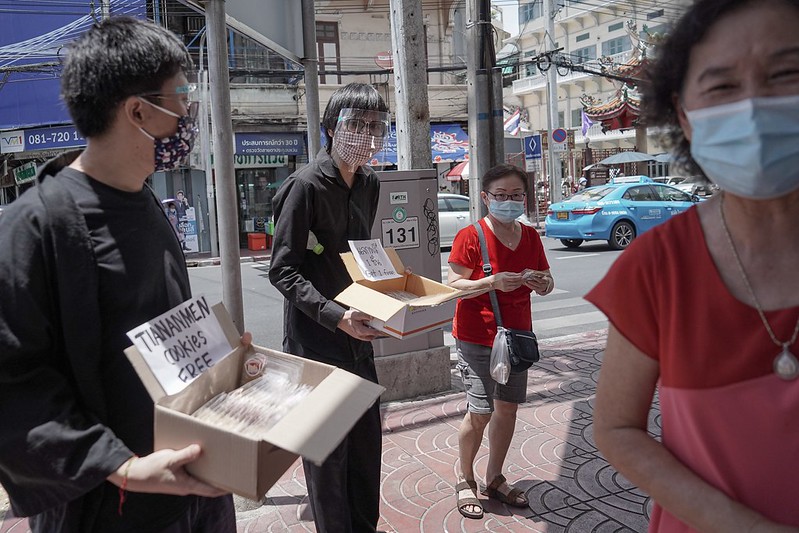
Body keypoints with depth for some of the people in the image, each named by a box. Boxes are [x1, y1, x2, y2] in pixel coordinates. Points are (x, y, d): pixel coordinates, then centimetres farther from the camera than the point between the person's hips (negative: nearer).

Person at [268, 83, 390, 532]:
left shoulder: (369, 183, 8)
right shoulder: (306, 185, -15)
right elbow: (283, 271, -17)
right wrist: (336, 316, -25)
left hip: (357, 333, 8)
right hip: (315, 337, -7)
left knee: (367, 439, 17)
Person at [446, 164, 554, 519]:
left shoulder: (530, 236, 5)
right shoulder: (470, 237, -12)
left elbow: (547, 284, 12)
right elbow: (453, 284, -15)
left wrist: (540, 282, -12)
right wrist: (493, 282, -28)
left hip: (516, 336, 6)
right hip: (476, 339, -5)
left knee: (508, 408, 11)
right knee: (481, 412, -5)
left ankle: (495, 478, 30)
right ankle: (465, 479, 19)